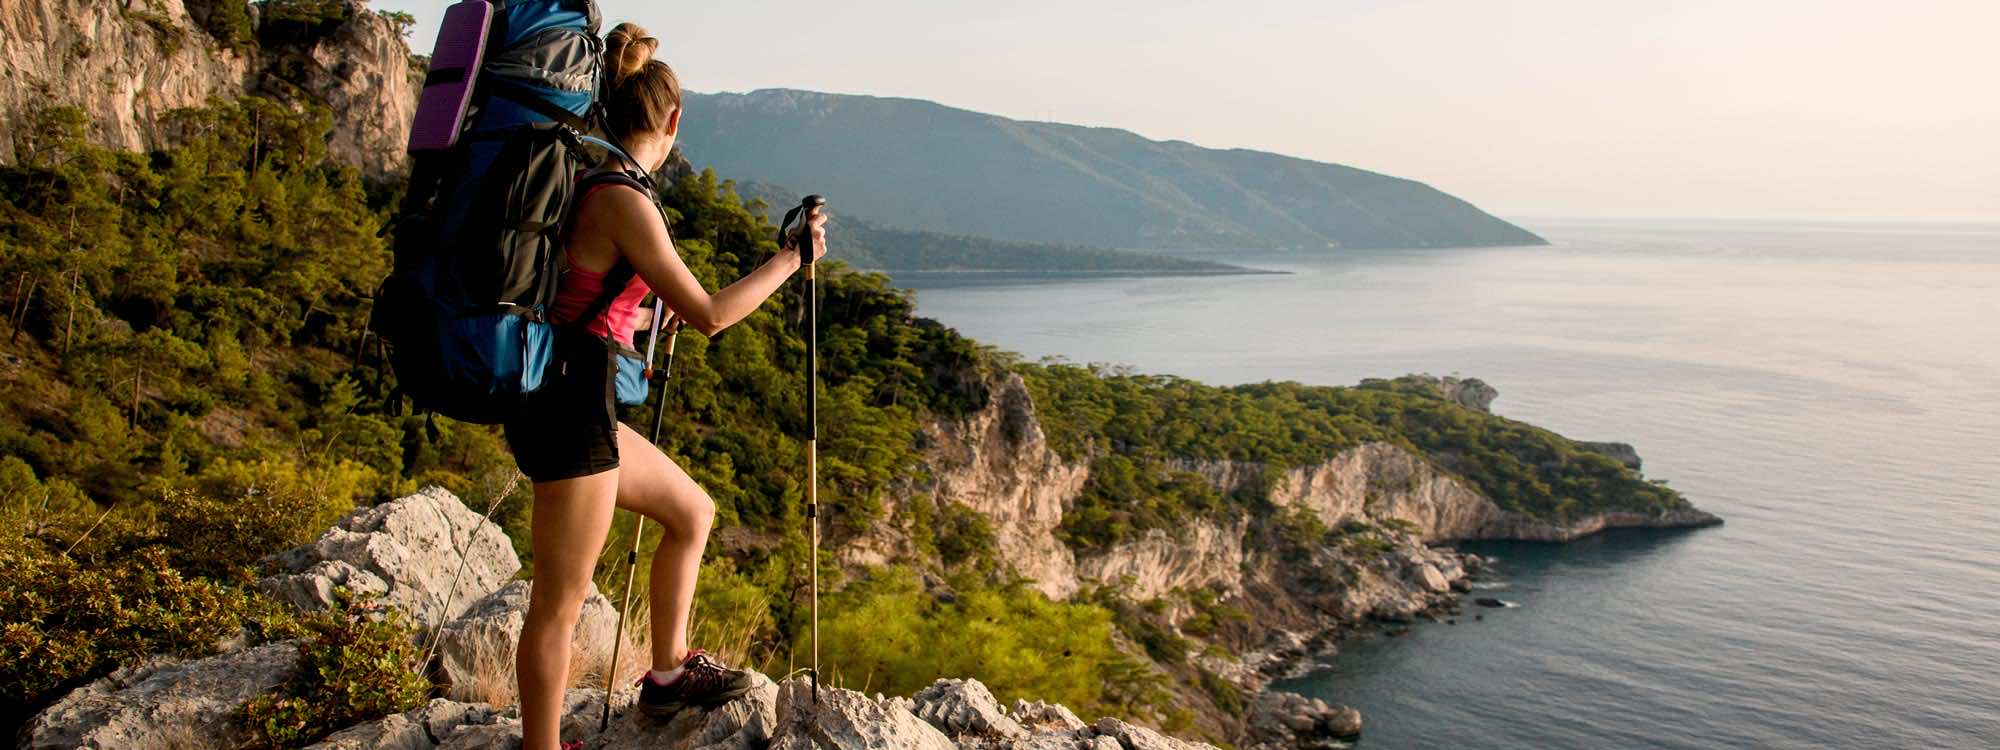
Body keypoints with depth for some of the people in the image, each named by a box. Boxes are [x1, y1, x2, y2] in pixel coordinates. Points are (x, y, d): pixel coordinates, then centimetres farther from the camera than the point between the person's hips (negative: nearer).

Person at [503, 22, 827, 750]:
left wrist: (642, 314, 39)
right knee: (560, 602, 1)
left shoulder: (582, 184, 11)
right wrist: (790, 259, -3)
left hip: (568, 400, 10)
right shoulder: (623, 200, -17)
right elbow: (708, 314, -15)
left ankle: (668, 672, 32)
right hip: (570, 408, -10)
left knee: (693, 511, 21)